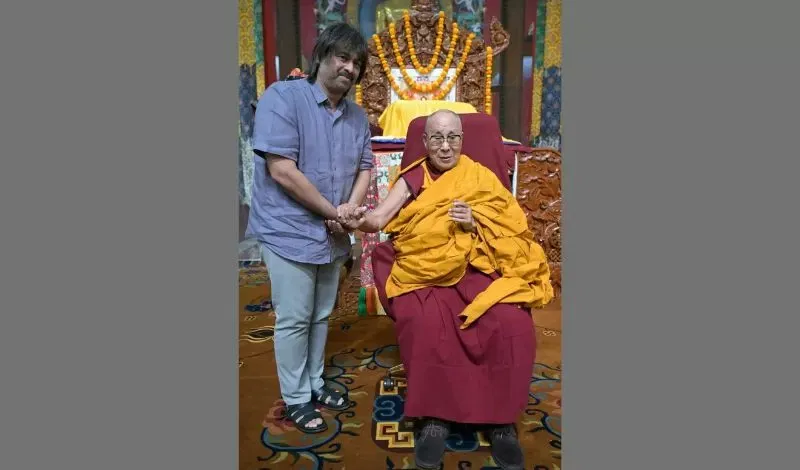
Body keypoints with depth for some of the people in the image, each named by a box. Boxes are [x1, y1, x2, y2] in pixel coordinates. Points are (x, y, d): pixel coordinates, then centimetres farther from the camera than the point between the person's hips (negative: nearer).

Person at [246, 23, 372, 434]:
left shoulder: (357, 116, 7)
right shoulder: (282, 97, -14)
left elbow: (365, 168, 13)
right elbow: (282, 170, -22)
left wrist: (351, 207, -8)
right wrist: (334, 212, -16)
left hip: (332, 236, 7)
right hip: (290, 233, -6)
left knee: (321, 316, 18)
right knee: (294, 320, 5)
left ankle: (314, 384, 37)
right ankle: (295, 400, 23)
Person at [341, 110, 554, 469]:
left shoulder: (479, 177, 8)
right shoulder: (410, 180, 7)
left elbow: (507, 228, 5)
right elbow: (380, 218, -6)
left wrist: (474, 223, -16)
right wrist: (359, 222, -29)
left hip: (475, 269, 1)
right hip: (424, 272, 0)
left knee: (512, 324, -27)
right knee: (425, 325, -32)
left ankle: (501, 417, -7)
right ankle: (435, 416, -11)